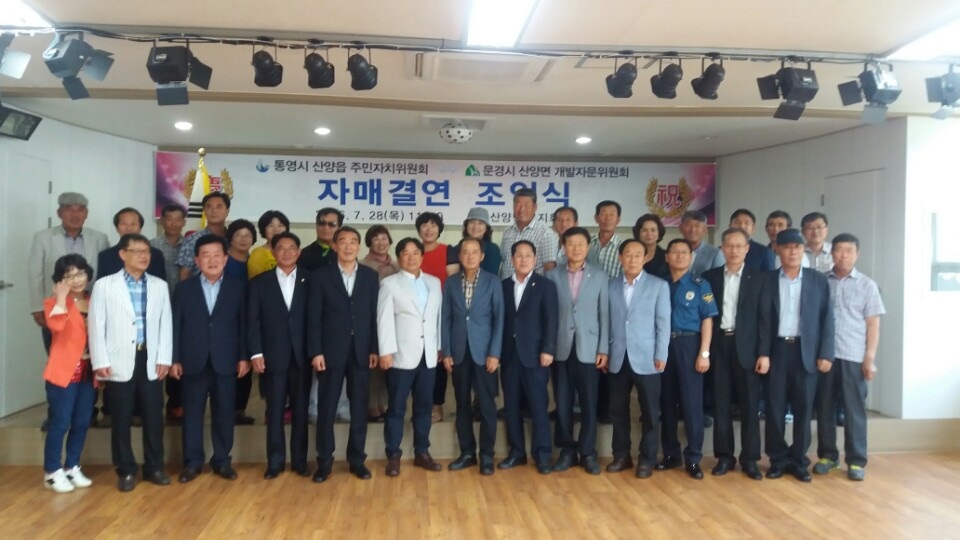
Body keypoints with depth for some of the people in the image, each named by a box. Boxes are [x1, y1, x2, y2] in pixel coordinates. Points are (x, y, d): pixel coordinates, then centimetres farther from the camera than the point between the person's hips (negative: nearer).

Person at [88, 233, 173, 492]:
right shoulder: (104, 285, 1)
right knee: (121, 419, 5)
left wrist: (164, 359, 0)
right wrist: (100, 361, -7)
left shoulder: (160, 285, 9)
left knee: (154, 417, 6)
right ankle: (126, 471, 18)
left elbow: (166, 324, 7)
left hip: (150, 360, 2)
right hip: (119, 362, -2)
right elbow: (96, 325, -1)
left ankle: (154, 467, 19)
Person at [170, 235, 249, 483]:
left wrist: (244, 356, -3)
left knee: (224, 413, 6)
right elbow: (176, 325, 4)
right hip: (193, 361, 1)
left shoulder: (238, 286, 3)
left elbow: (244, 322, 1)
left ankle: (222, 460, 19)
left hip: (225, 361, -1)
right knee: (192, 414, 7)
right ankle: (192, 462, 19)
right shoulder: (184, 288, 6)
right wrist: (174, 359, -1)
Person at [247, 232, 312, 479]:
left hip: (302, 355, 0)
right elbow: (253, 320, 1)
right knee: (274, 411, 5)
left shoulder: (309, 281, 5)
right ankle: (275, 462, 16)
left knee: (300, 410, 7)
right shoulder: (259, 282, 5)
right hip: (273, 356, 0)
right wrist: (255, 352, -7)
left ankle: (299, 461, 17)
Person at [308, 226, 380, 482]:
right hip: (331, 351, -2)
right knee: (326, 409, 4)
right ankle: (324, 461, 16)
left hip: (361, 352, 2)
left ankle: (357, 460, 19)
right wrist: (315, 351, -9)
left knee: (359, 408, 7)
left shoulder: (370, 276, 7)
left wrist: (374, 349, 0)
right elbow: (314, 317, -2)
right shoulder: (320, 276, 1)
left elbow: (374, 315, 5)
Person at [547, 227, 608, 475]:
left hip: (588, 349, 0)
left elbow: (604, 315, 3)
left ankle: (588, 453, 15)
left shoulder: (599, 277, 5)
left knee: (588, 403, 4)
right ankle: (567, 450, 18)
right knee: (563, 402, 5)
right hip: (561, 349, 1)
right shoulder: (552, 276, 5)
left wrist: (604, 349, -3)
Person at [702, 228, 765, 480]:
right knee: (721, 403, 7)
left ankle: (750, 458, 14)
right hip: (719, 344, 2)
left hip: (746, 346, -1)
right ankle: (724, 456, 17)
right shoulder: (709, 276, 6)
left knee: (749, 404, 4)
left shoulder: (758, 277, 2)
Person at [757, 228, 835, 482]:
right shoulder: (768, 280, 4)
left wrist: (826, 354, -5)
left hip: (806, 350, 0)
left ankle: (799, 461, 17)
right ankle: (778, 459, 15)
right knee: (775, 407, 3)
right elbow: (764, 319, 1)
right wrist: (763, 353, -6)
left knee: (803, 408, 5)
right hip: (777, 349, 0)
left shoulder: (818, 280, 4)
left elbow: (826, 318, 2)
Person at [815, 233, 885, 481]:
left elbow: (873, 324, 3)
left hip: (854, 356, -1)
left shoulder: (867, 285, 4)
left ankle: (856, 461, 15)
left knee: (855, 409, 5)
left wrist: (870, 358, -4)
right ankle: (827, 455, 21)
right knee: (824, 407, 8)